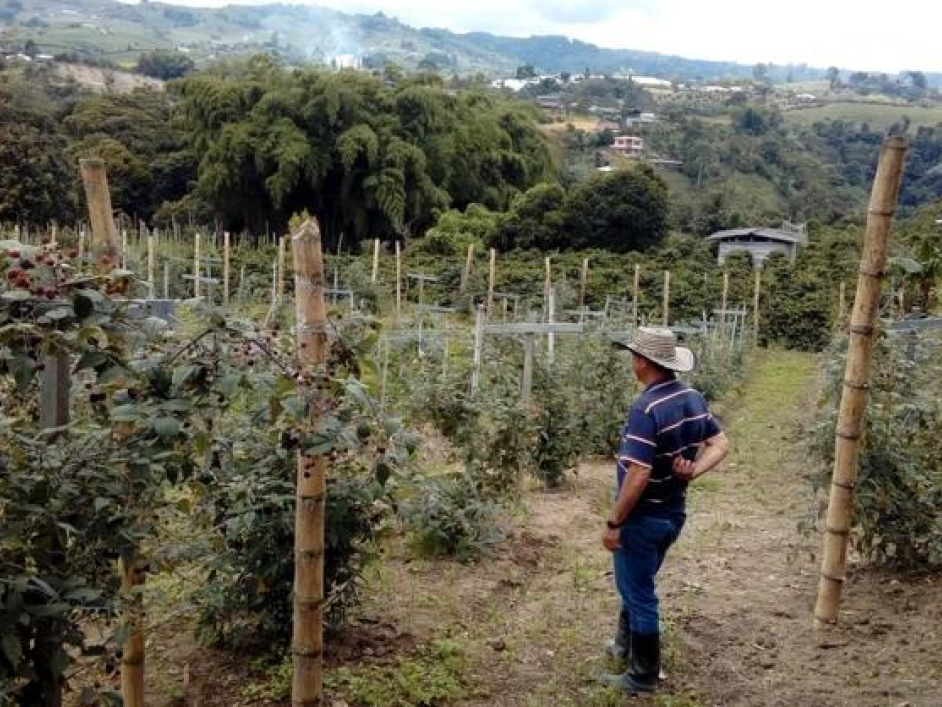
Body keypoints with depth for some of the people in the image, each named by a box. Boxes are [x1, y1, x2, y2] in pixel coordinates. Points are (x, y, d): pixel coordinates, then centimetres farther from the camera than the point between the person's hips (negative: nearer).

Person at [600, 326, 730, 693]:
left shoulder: (647, 408, -27)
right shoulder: (693, 398, 0)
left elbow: (639, 475, -29)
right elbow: (721, 445, 8)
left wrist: (613, 522, -19)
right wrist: (692, 472, -6)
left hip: (643, 518, -8)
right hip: (673, 513, 8)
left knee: (639, 594, 8)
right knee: (636, 584, 27)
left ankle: (643, 676, 21)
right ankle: (626, 644, 45)